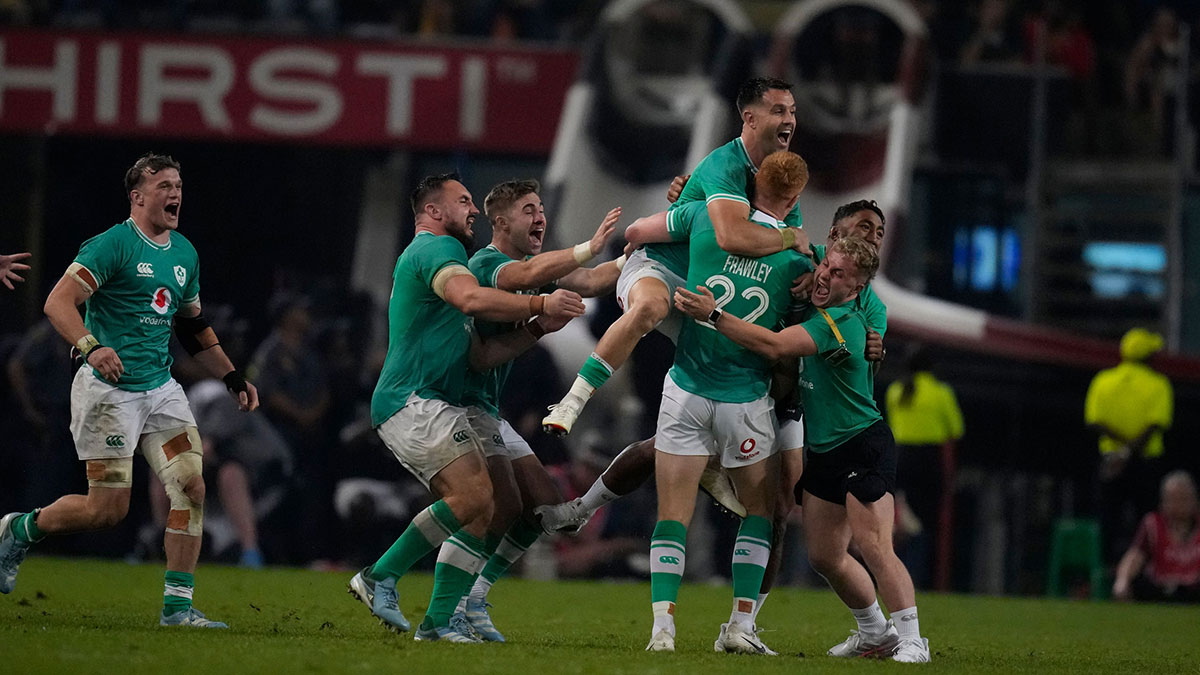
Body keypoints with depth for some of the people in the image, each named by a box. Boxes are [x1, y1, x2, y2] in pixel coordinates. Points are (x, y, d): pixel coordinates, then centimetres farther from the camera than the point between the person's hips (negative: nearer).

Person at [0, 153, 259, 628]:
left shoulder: (184, 252, 13)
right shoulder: (114, 245, -12)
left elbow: (193, 326, 27)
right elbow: (58, 302, -20)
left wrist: (232, 377, 23)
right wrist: (91, 347, -37)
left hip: (161, 388, 7)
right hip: (109, 389, -7)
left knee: (191, 488, -8)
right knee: (108, 509, -6)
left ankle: (178, 606, -3)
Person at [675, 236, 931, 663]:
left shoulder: (840, 322, -23)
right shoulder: (819, 311, 6)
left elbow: (774, 346, -33)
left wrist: (713, 315, -34)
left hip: (864, 447, -10)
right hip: (823, 451, 10)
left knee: (873, 548, -18)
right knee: (825, 556, 12)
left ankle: (911, 641, -13)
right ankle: (876, 633, 29)